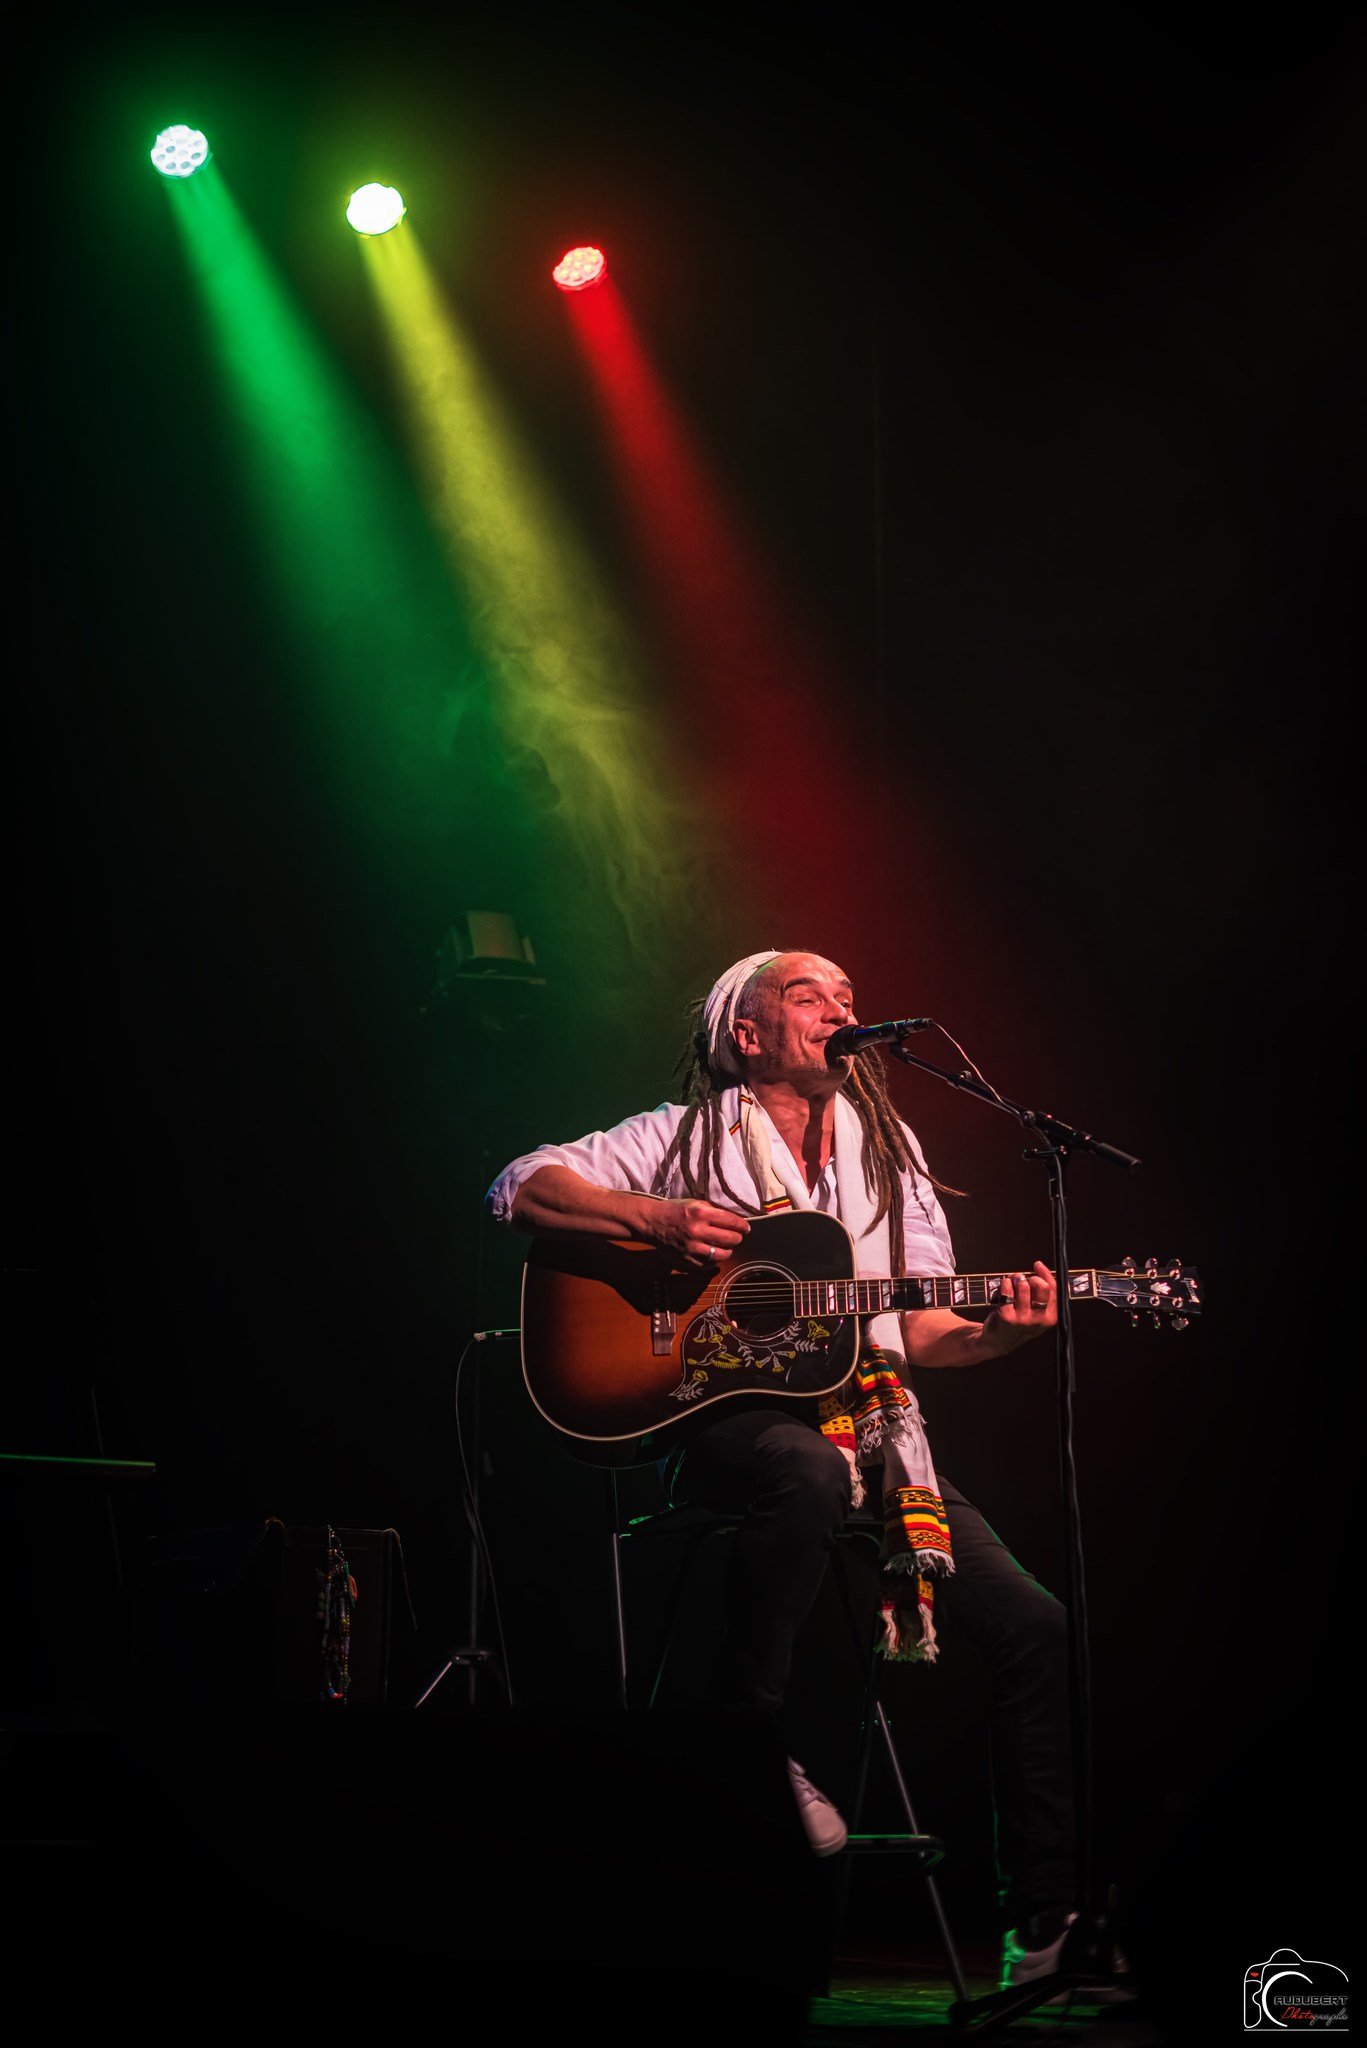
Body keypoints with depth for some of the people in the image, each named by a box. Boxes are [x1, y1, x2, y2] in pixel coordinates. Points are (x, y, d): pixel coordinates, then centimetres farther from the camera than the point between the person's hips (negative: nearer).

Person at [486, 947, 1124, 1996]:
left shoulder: (887, 1150, 18)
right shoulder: (689, 1136, 6)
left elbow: (919, 1332, 14)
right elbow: (521, 1189, -1)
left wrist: (1000, 1332, -8)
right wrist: (659, 1219, -14)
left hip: (868, 1415, 5)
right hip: (727, 1414, -5)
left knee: (1032, 1622, -11)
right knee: (810, 1471, -42)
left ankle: (1045, 1924, -2)